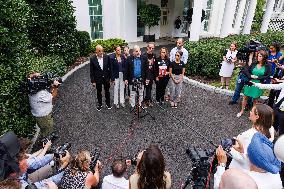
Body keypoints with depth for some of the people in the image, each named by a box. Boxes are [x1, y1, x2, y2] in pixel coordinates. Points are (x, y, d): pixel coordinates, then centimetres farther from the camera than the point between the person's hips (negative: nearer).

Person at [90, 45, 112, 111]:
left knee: (107, 91, 17)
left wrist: (110, 77, -1)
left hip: (106, 78, 1)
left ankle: (108, 103, 36)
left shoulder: (107, 57, -10)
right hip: (98, 79, -1)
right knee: (99, 92, 16)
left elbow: (109, 68, -2)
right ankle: (99, 104, 36)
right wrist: (93, 81, -9)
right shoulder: (92, 59, -13)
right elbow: (91, 71, -8)